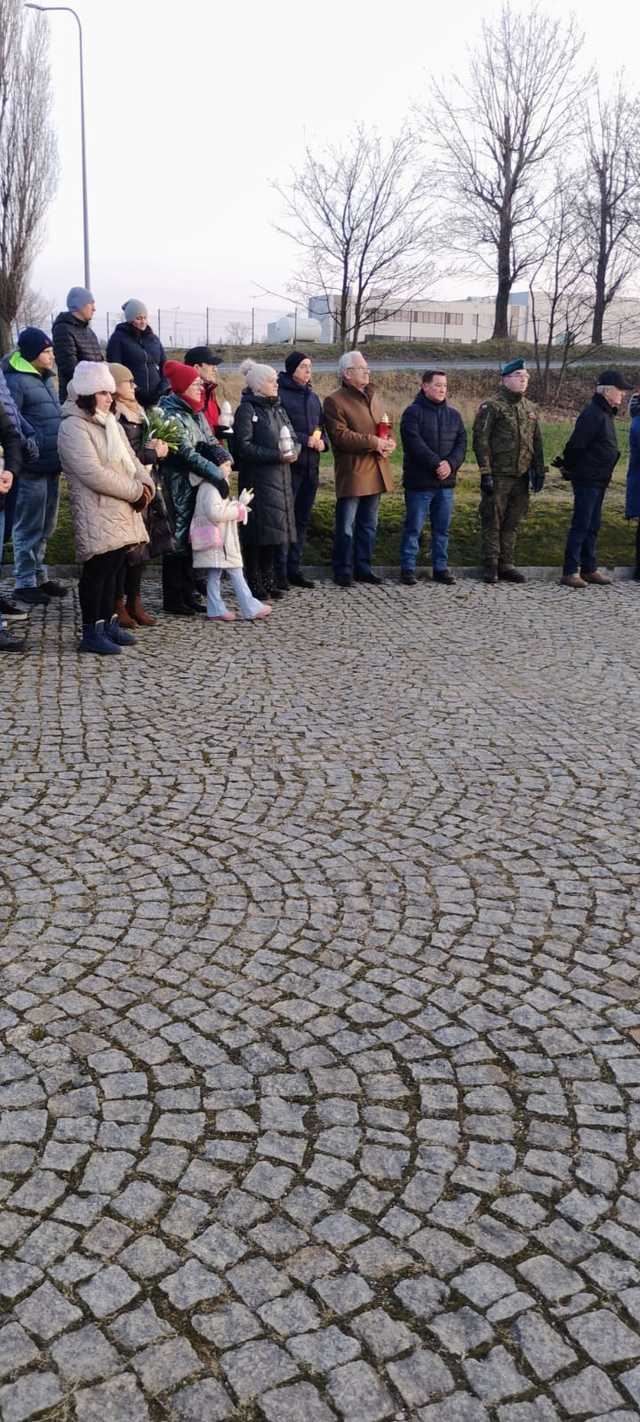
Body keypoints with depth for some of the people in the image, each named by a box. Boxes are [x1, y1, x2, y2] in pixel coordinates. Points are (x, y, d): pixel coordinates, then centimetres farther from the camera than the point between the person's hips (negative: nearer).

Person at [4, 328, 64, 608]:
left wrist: (61, 453, 19)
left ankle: (39, 575, 27)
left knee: (46, 526, 16)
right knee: (29, 527, -2)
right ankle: (25, 583, 6)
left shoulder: (46, 378, 16)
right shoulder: (16, 381, -11)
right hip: (32, 467, -8)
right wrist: (29, 448, -24)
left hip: (51, 465, 8)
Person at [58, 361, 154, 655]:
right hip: (96, 514, -9)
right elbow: (93, 474, -22)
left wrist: (145, 483, -5)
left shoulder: (109, 423, 17)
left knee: (113, 567, 13)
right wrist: (135, 491, -16)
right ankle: (91, 632, 2)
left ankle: (108, 623, 23)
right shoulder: (73, 427, -13)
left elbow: (130, 458, 17)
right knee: (97, 570, -5)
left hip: (121, 511, 9)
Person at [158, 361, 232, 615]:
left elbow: (210, 441, 12)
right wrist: (217, 474, -22)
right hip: (178, 487, -8)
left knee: (192, 538, 12)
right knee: (178, 540, -3)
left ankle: (188, 594, 21)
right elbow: (187, 453, -20)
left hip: (197, 487, 8)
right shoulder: (170, 414, -13)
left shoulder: (195, 412, 14)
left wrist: (224, 459, -10)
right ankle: (173, 599, 5)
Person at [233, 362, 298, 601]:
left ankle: (268, 579, 18)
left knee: (275, 529, 8)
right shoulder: (246, 410, -6)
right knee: (259, 528, -5)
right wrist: (276, 455, -19)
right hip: (256, 477, -7)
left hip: (280, 477, 7)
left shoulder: (278, 409, 17)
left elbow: (294, 438, 17)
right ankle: (254, 581, 4)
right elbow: (244, 446, -14)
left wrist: (293, 451, -7)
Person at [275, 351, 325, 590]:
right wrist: (305, 440, -17)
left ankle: (294, 569, 17)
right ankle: (280, 571, -1)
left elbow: (322, 425, 22)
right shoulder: (280, 394, -6)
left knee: (302, 520, 10)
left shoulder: (312, 396, 17)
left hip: (310, 466, 7)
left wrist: (322, 441, 1)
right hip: (289, 464, -7)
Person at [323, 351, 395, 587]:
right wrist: (373, 442, -18)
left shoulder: (373, 397, 18)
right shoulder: (335, 401, -7)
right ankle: (342, 571, 7)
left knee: (369, 525, 13)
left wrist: (389, 443, -2)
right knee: (346, 526, -2)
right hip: (352, 472, -7)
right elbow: (340, 436, -17)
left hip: (376, 471, 7)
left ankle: (363, 568, 23)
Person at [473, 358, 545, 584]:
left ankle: (507, 565, 16)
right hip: (498, 476, -6)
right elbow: (481, 440, -10)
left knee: (512, 523, 9)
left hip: (521, 476, 6)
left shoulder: (530, 408, 15)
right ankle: (491, 566, 6)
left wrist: (539, 471, 13)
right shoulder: (491, 406, -6)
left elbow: (537, 442, 20)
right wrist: (485, 472, -15)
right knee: (492, 522, -1)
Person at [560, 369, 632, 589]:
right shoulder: (593, 414, -17)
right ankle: (570, 572, -3)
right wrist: (569, 469, -8)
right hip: (587, 480, -10)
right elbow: (575, 445, -20)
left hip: (599, 481, 10)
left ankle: (589, 569, 19)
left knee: (592, 527, 13)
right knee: (581, 525, -7)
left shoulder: (605, 413, 15)